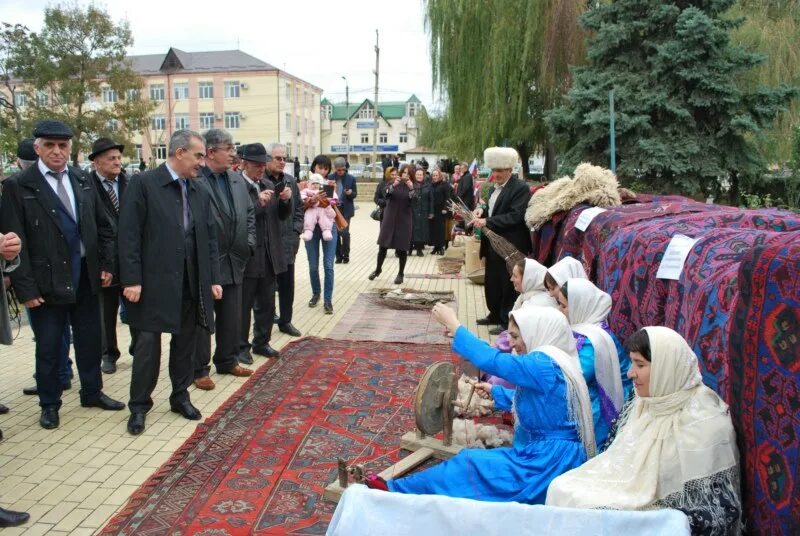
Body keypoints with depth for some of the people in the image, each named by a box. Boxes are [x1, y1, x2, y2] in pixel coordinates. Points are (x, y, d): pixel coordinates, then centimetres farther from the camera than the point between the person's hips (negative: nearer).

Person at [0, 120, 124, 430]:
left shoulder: (83, 182, 6)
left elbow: (103, 227, 11)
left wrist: (107, 264, 3)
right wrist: (26, 288, -14)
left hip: (86, 277, 4)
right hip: (47, 282, -4)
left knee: (90, 341, 14)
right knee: (49, 347, 9)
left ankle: (92, 393, 32)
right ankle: (49, 404, 26)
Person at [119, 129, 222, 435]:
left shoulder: (200, 192, 10)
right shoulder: (143, 184, -6)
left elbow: (210, 238, 12)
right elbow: (129, 235, -10)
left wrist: (213, 279, 7)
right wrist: (131, 279, -14)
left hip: (192, 284, 5)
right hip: (155, 282, -5)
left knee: (186, 343, 13)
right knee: (148, 345, 2)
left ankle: (180, 396, 29)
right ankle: (139, 406, 17)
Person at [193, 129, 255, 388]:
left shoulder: (237, 180, 9)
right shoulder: (194, 181, -15)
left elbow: (249, 213, 16)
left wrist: (249, 243, 5)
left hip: (233, 262, 7)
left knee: (232, 317, 16)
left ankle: (227, 361, 33)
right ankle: (199, 369, 17)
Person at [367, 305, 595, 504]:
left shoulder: (544, 364, -22)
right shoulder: (552, 362, 9)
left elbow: (491, 360, -24)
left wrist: (452, 323, -14)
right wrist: (495, 392, 25)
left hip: (548, 466, -9)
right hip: (551, 458, 9)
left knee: (469, 464, -9)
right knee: (472, 460, 2)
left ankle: (396, 490, 2)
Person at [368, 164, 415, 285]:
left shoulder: (412, 186, 1)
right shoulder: (391, 184, 3)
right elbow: (386, 194, -16)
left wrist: (411, 189, -30)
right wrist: (394, 185, -33)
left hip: (404, 220, -1)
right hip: (389, 218, 1)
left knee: (402, 248, 1)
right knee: (383, 245, 5)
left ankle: (400, 274, 14)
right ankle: (378, 269, 25)